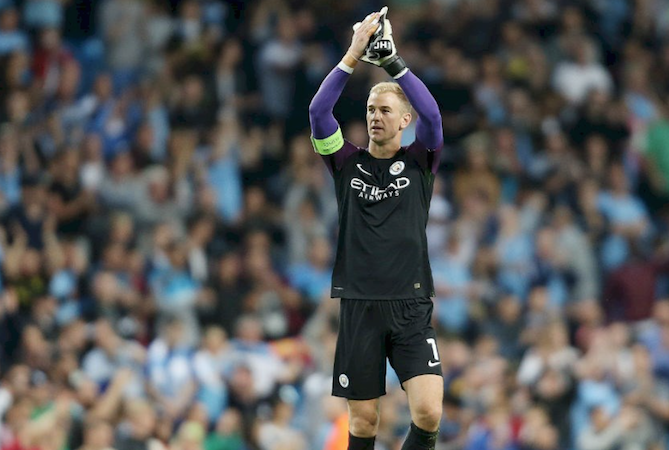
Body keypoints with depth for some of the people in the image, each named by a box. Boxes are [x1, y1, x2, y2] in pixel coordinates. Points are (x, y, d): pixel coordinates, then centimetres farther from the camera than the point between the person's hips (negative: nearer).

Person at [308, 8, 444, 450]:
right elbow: (318, 111, -6)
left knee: (428, 413, -15)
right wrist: (354, 55, -14)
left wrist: (392, 59, -15)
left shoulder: (419, 161, 6)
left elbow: (432, 114, -12)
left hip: (411, 306, -1)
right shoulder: (347, 162, 8)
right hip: (360, 305, 1)